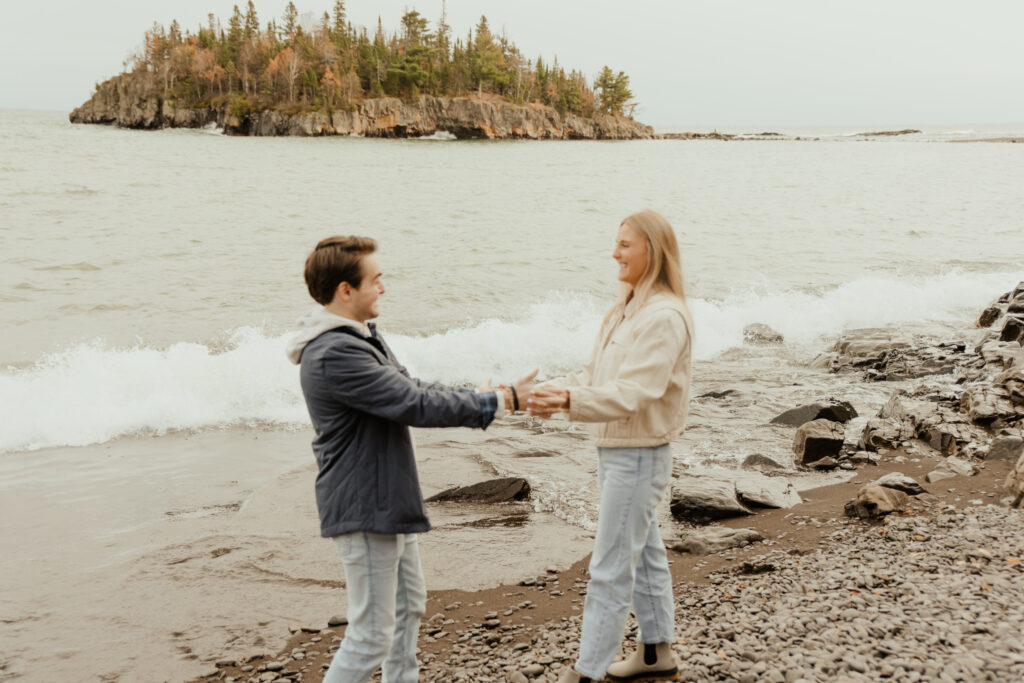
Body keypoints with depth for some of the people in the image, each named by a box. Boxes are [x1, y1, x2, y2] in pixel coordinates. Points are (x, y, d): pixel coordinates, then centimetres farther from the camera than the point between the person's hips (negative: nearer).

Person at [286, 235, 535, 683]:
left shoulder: (363, 338, 10)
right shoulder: (334, 354, -24)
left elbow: (412, 390, 13)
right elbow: (414, 405, -25)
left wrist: (477, 398, -1)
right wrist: (499, 403, -18)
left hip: (389, 504, 11)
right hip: (364, 510, -11)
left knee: (408, 605, 22)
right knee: (372, 633, -4)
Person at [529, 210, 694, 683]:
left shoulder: (665, 317, -20)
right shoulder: (628, 309, 10)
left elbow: (633, 394, -29)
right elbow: (596, 374, 9)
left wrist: (570, 401, -40)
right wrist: (558, 389, -10)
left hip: (640, 454, -10)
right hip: (614, 448, 10)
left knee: (610, 568, -3)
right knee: (644, 553, 19)